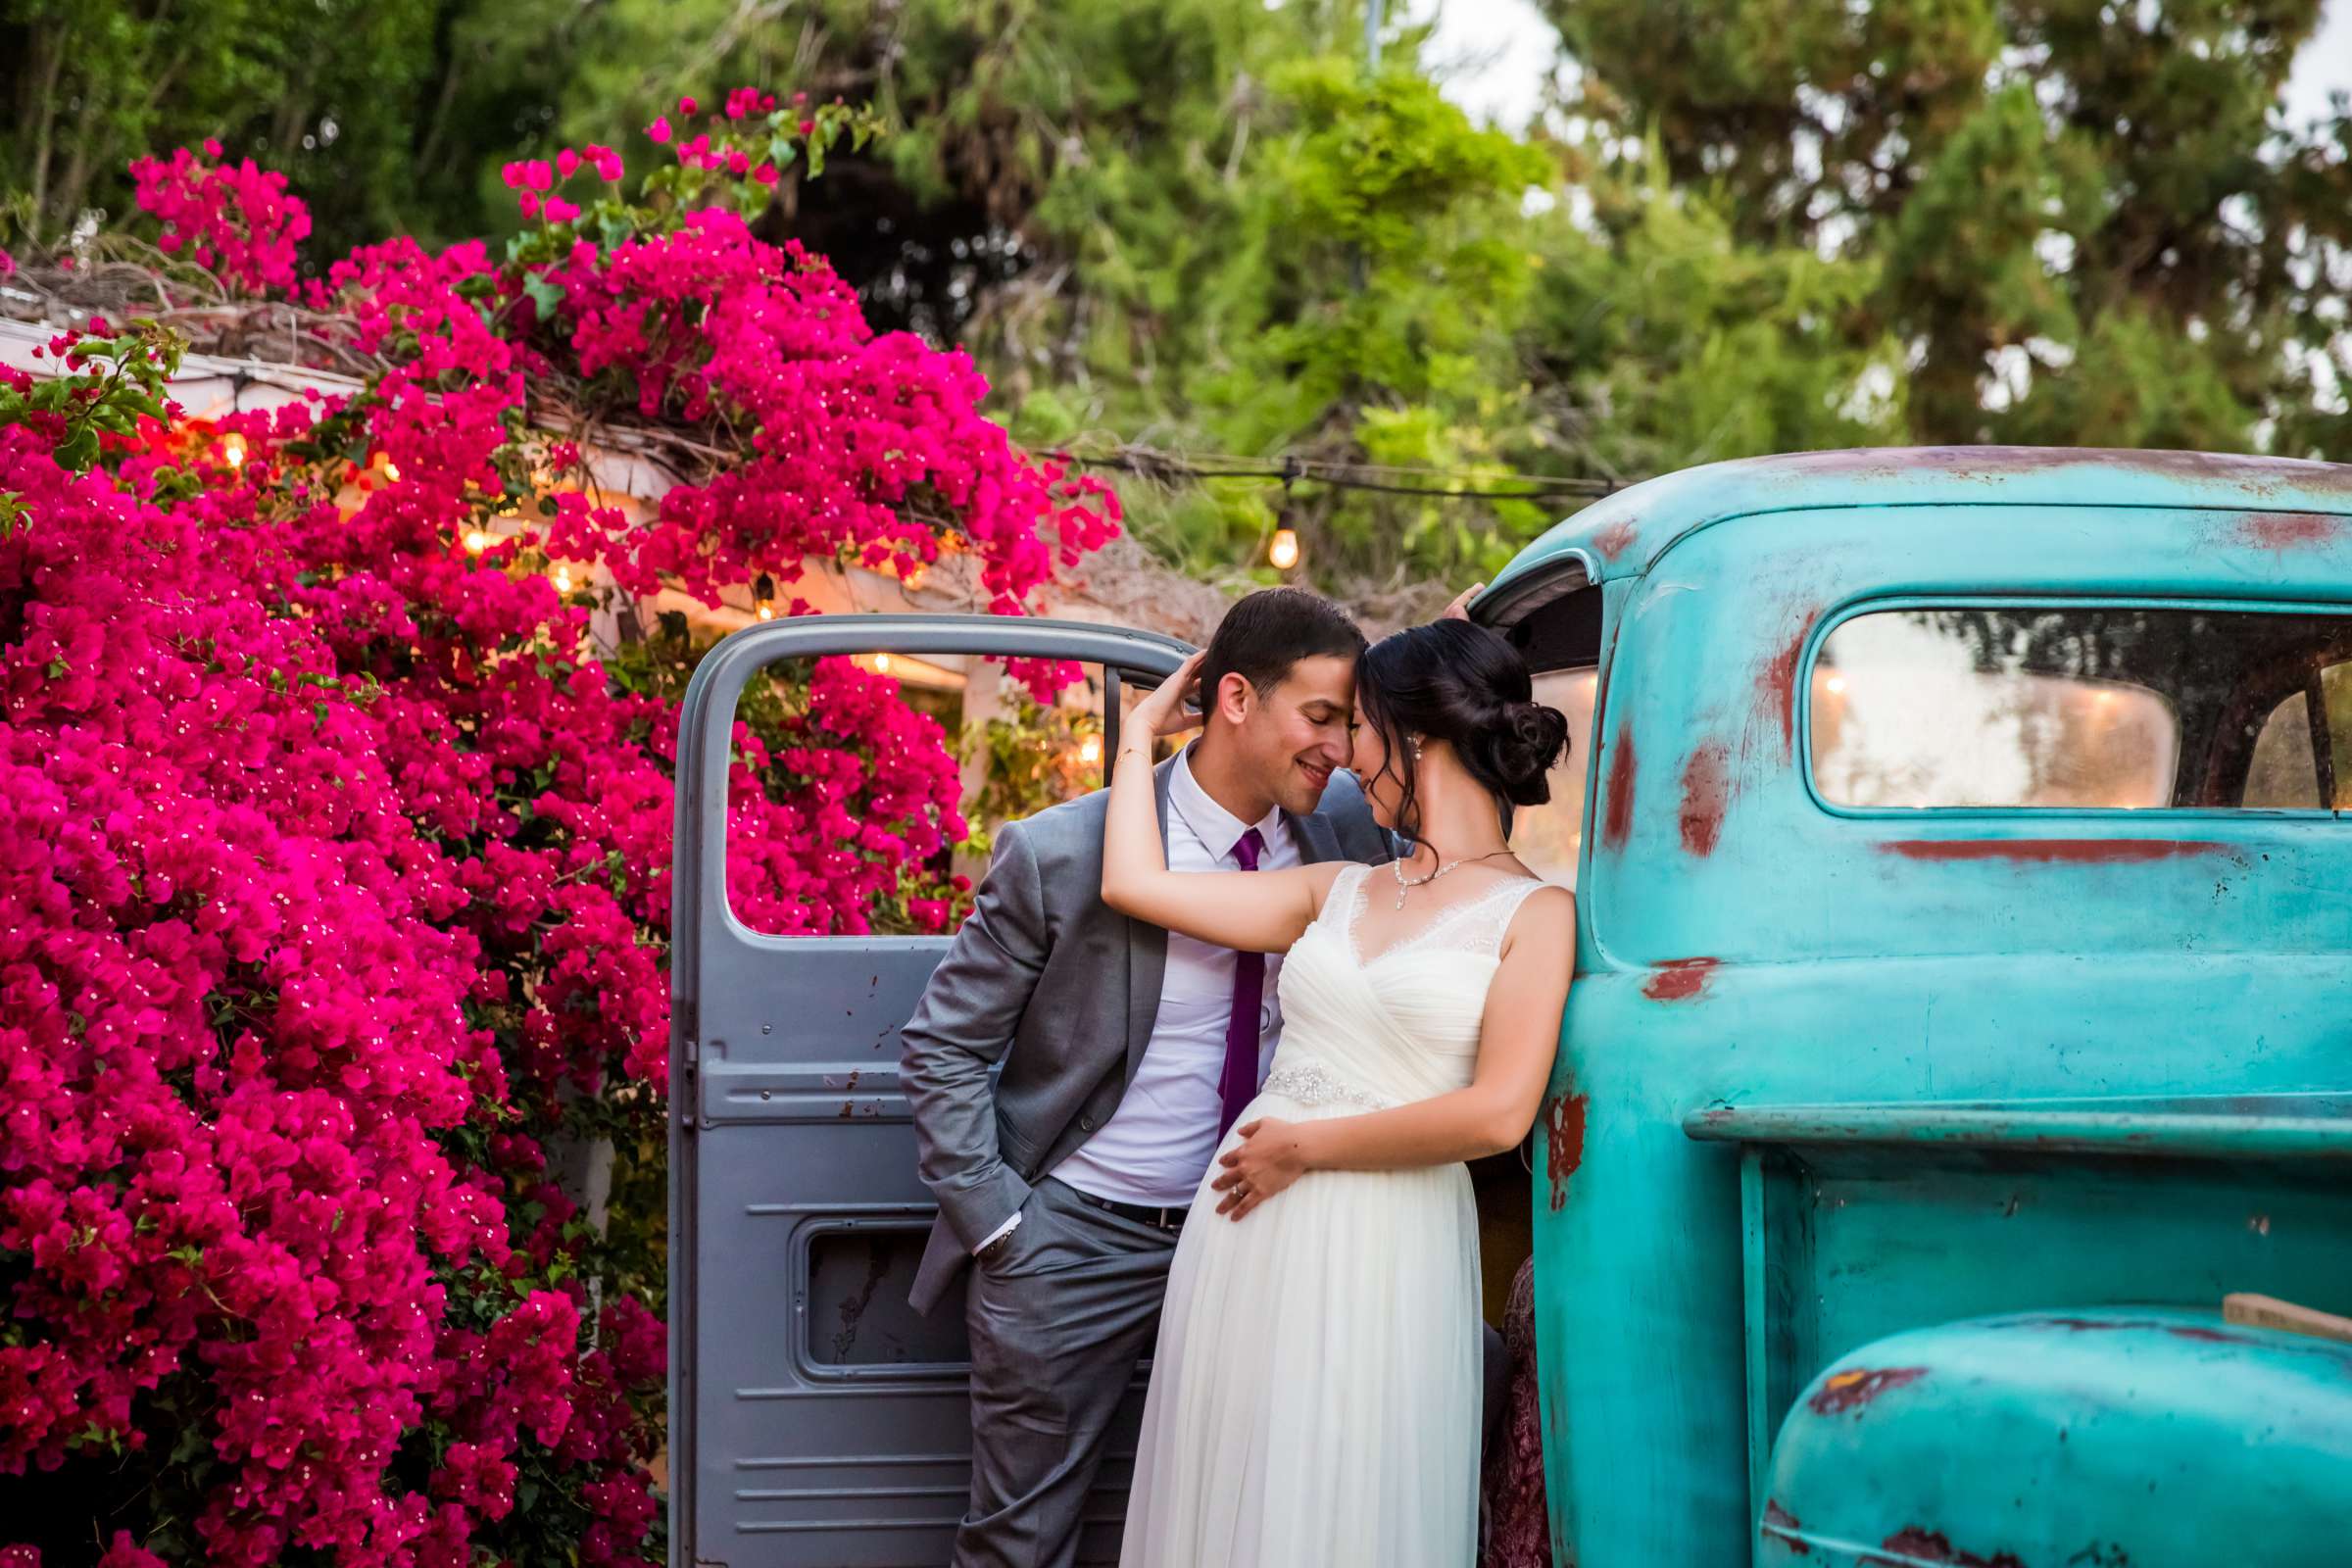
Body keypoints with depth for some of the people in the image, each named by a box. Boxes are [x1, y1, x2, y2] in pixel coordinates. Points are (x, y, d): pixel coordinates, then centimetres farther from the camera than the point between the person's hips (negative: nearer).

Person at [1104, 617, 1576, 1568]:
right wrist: (1142, 733, 21)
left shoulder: (1534, 914, -3)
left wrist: (1307, 1147, -9)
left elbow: (1497, 1115, -14)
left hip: (1383, 1249, -5)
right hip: (1248, 1231, 5)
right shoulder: (1340, 891, 13)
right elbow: (1133, 883, 13)